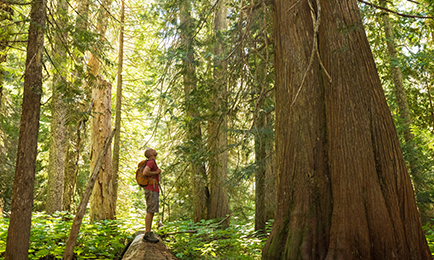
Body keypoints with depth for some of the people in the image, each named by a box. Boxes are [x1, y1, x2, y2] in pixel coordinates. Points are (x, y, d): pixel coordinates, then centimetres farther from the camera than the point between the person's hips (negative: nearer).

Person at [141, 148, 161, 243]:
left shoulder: (152, 162, 22)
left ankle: (149, 233, 9)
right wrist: (156, 172, -13)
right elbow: (145, 172, -26)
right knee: (150, 211, -12)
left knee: (152, 212, 8)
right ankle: (147, 234, -13)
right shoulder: (151, 162, -9)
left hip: (154, 190, 10)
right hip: (151, 189, -10)